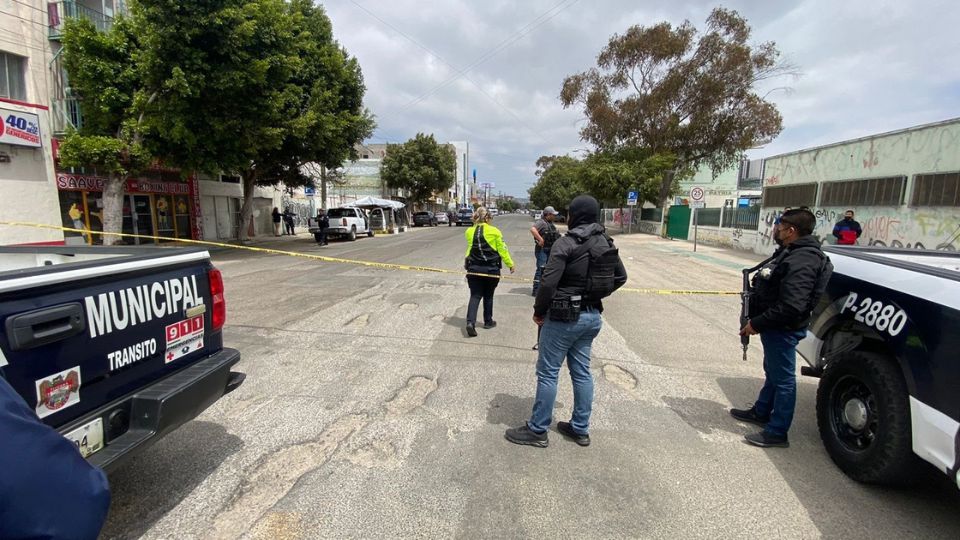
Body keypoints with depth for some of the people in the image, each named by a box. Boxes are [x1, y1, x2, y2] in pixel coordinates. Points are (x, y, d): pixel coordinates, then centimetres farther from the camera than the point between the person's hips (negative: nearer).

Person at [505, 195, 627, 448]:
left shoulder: (566, 243, -16)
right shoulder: (606, 243, 6)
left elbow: (548, 282, -22)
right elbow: (620, 277, 15)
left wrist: (539, 311, -8)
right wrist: (595, 295, 15)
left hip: (564, 316, -7)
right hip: (593, 316, 7)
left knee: (547, 373, 4)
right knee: (582, 372, 16)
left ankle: (537, 430, 14)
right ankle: (580, 429, 27)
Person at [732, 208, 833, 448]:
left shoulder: (801, 261, -25)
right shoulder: (789, 252, 9)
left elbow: (790, 307, -31)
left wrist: (756, 323, -22)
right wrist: (755, 318, 8)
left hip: (783, 330, -10)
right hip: (775, 328, 10)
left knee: (783, 379, 3)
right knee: (772, 373, 23)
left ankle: (777, 433, 15)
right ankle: (761, 412, 41)